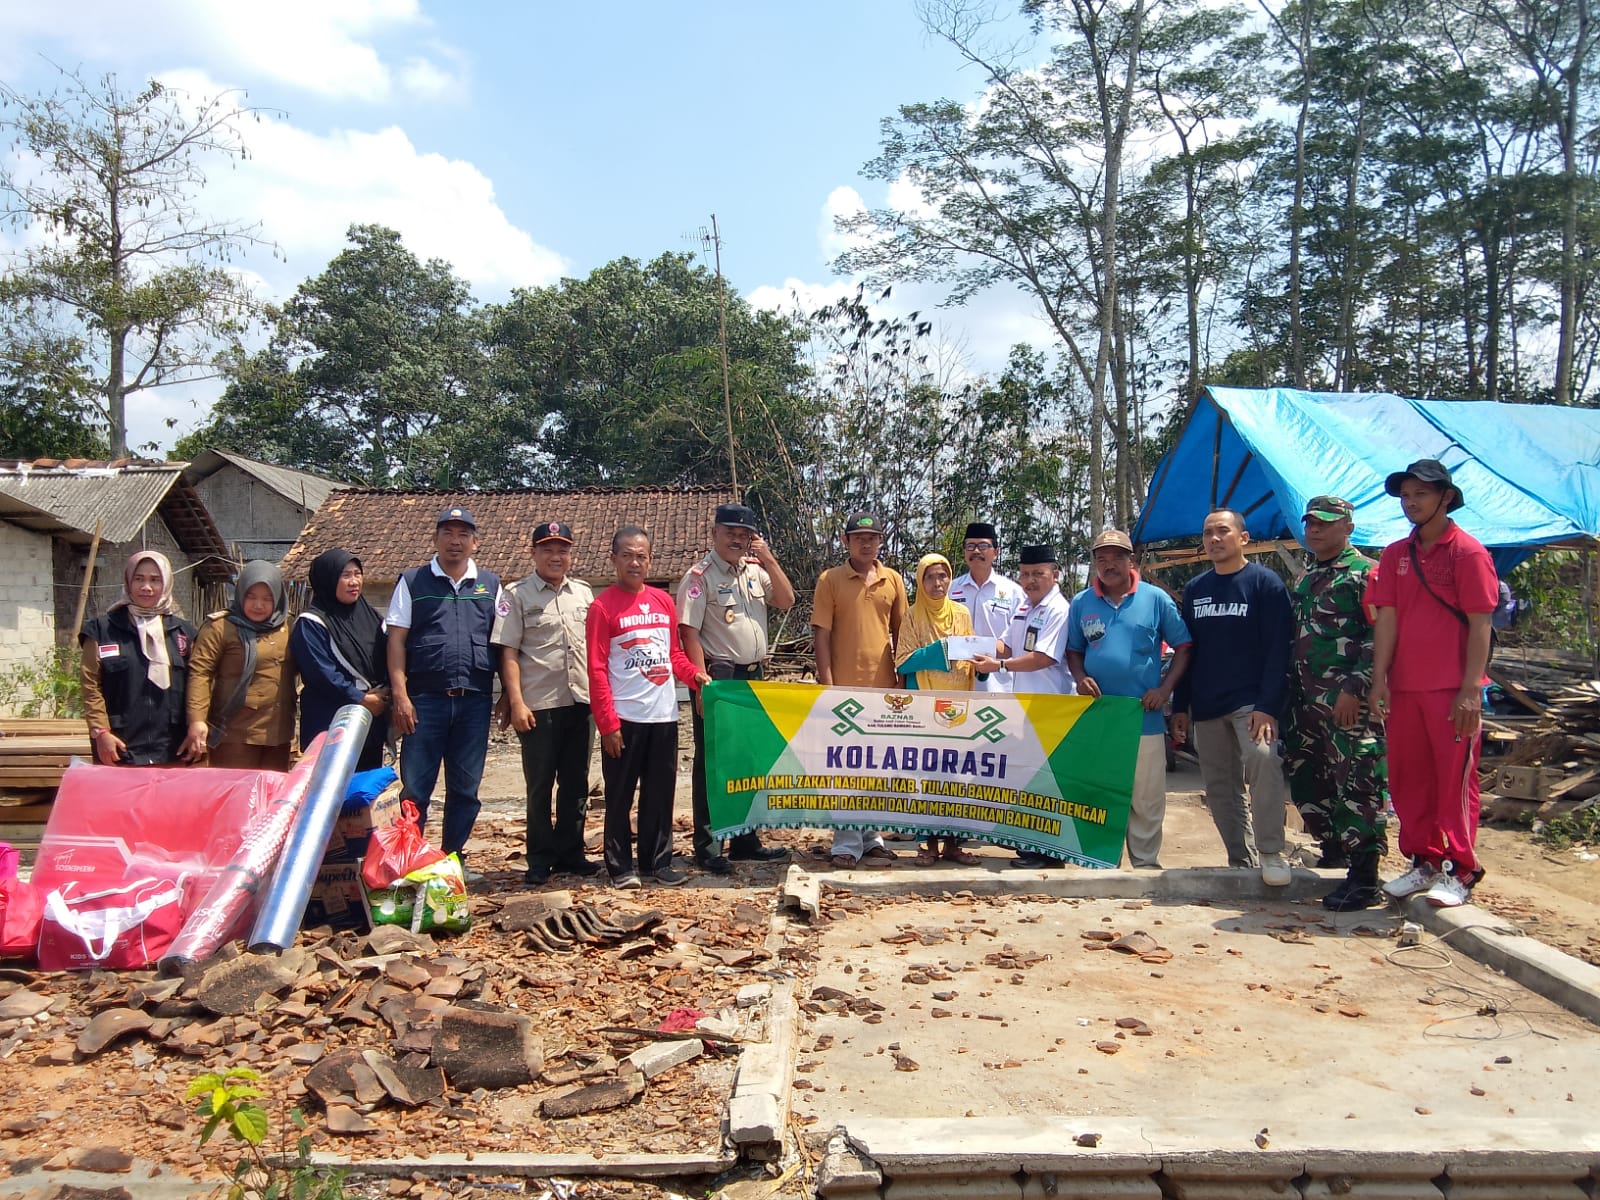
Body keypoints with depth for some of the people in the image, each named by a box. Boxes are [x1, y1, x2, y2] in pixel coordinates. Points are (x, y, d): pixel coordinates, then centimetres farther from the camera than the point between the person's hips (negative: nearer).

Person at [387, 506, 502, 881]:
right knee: (415, 787, 1)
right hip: (425, 698, -2)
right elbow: (396, 640, 0)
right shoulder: (412, 582, 5)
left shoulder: (490, 585, 10)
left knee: (465, 788, 10)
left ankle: (453, 858, 22)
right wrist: (400, 695, -9)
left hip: (475, 701, 2)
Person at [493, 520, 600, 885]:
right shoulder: (517, 595, -1)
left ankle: (570, 852, 22)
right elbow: (508, 653, -5)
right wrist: (516, 702, -12)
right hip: (539, 705, -4)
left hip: (582, 702, 4)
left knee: (576, 783, 11)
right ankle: (540, 859, 16)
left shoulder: (583, 593, 12)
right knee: (540, 785, 4)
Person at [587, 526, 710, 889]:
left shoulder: (664, 601, 10)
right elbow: (597, 670, -8)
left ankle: (658, 862, 22)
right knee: (620, 796, 5)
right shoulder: (603, 606, -6)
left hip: (664, 715, 5)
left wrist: (695, 675, -2)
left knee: (660, 793, 11)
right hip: (625, 718, -5)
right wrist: (608, 723, -12)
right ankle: (620, 866, 16)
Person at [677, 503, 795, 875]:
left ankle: (745, 840, 25)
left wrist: (769, 560, -5)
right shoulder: (700, 576, -9)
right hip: (718, 676, -7)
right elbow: (689, 632, -14)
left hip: (752, 676, 7)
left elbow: (786, 602, 5)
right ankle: (707, 848, 7)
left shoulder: (755, 570, 11)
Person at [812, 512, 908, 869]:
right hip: (844, 687, -3)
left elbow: (900, 632, 12)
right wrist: (826, 685, -9)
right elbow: (822, 634, -4)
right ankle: (847, 843, 8)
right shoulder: (830, 579, -1)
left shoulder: (893, 580, 8)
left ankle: (872, 837, 22)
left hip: (884, 686, 3)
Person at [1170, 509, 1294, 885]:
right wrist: (1180, 706, 10)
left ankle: (1270, 853, -17)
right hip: (1206, 706, 6)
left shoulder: (1265, 583, -3)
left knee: (1262, 759, -28)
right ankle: (1240, 862, 20)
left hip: (1251, 702, -5)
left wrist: (1268, 706, -19)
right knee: (1219, 788, 8)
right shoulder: (1195, 589, 12)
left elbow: (1278, 650, -10)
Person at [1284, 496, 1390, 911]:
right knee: (1304, 779, 14)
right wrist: (1289, 690, 19)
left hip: (1348, 701, -9)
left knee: (1356, 784, -7)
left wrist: (1355, 687, -20)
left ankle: (1364, 880, -2)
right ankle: (1333, 853, 30)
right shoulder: (1304, 578, 19)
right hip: (1305, 698, 9)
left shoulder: (1365, 573, -6)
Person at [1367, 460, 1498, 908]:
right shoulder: (1395, 555, 10)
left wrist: (1470, 690, -14)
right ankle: (1424, 862, 22)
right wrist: (1379, 681, -1)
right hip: (1403, 688, 5)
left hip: (1451, 690, -5)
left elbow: (1480, 626, -8)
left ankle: (1460, 872, 10)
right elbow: (1386, 620, 6)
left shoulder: (1468, 552, -5)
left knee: (1455, 780, 0)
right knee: (1408, 780, 10)